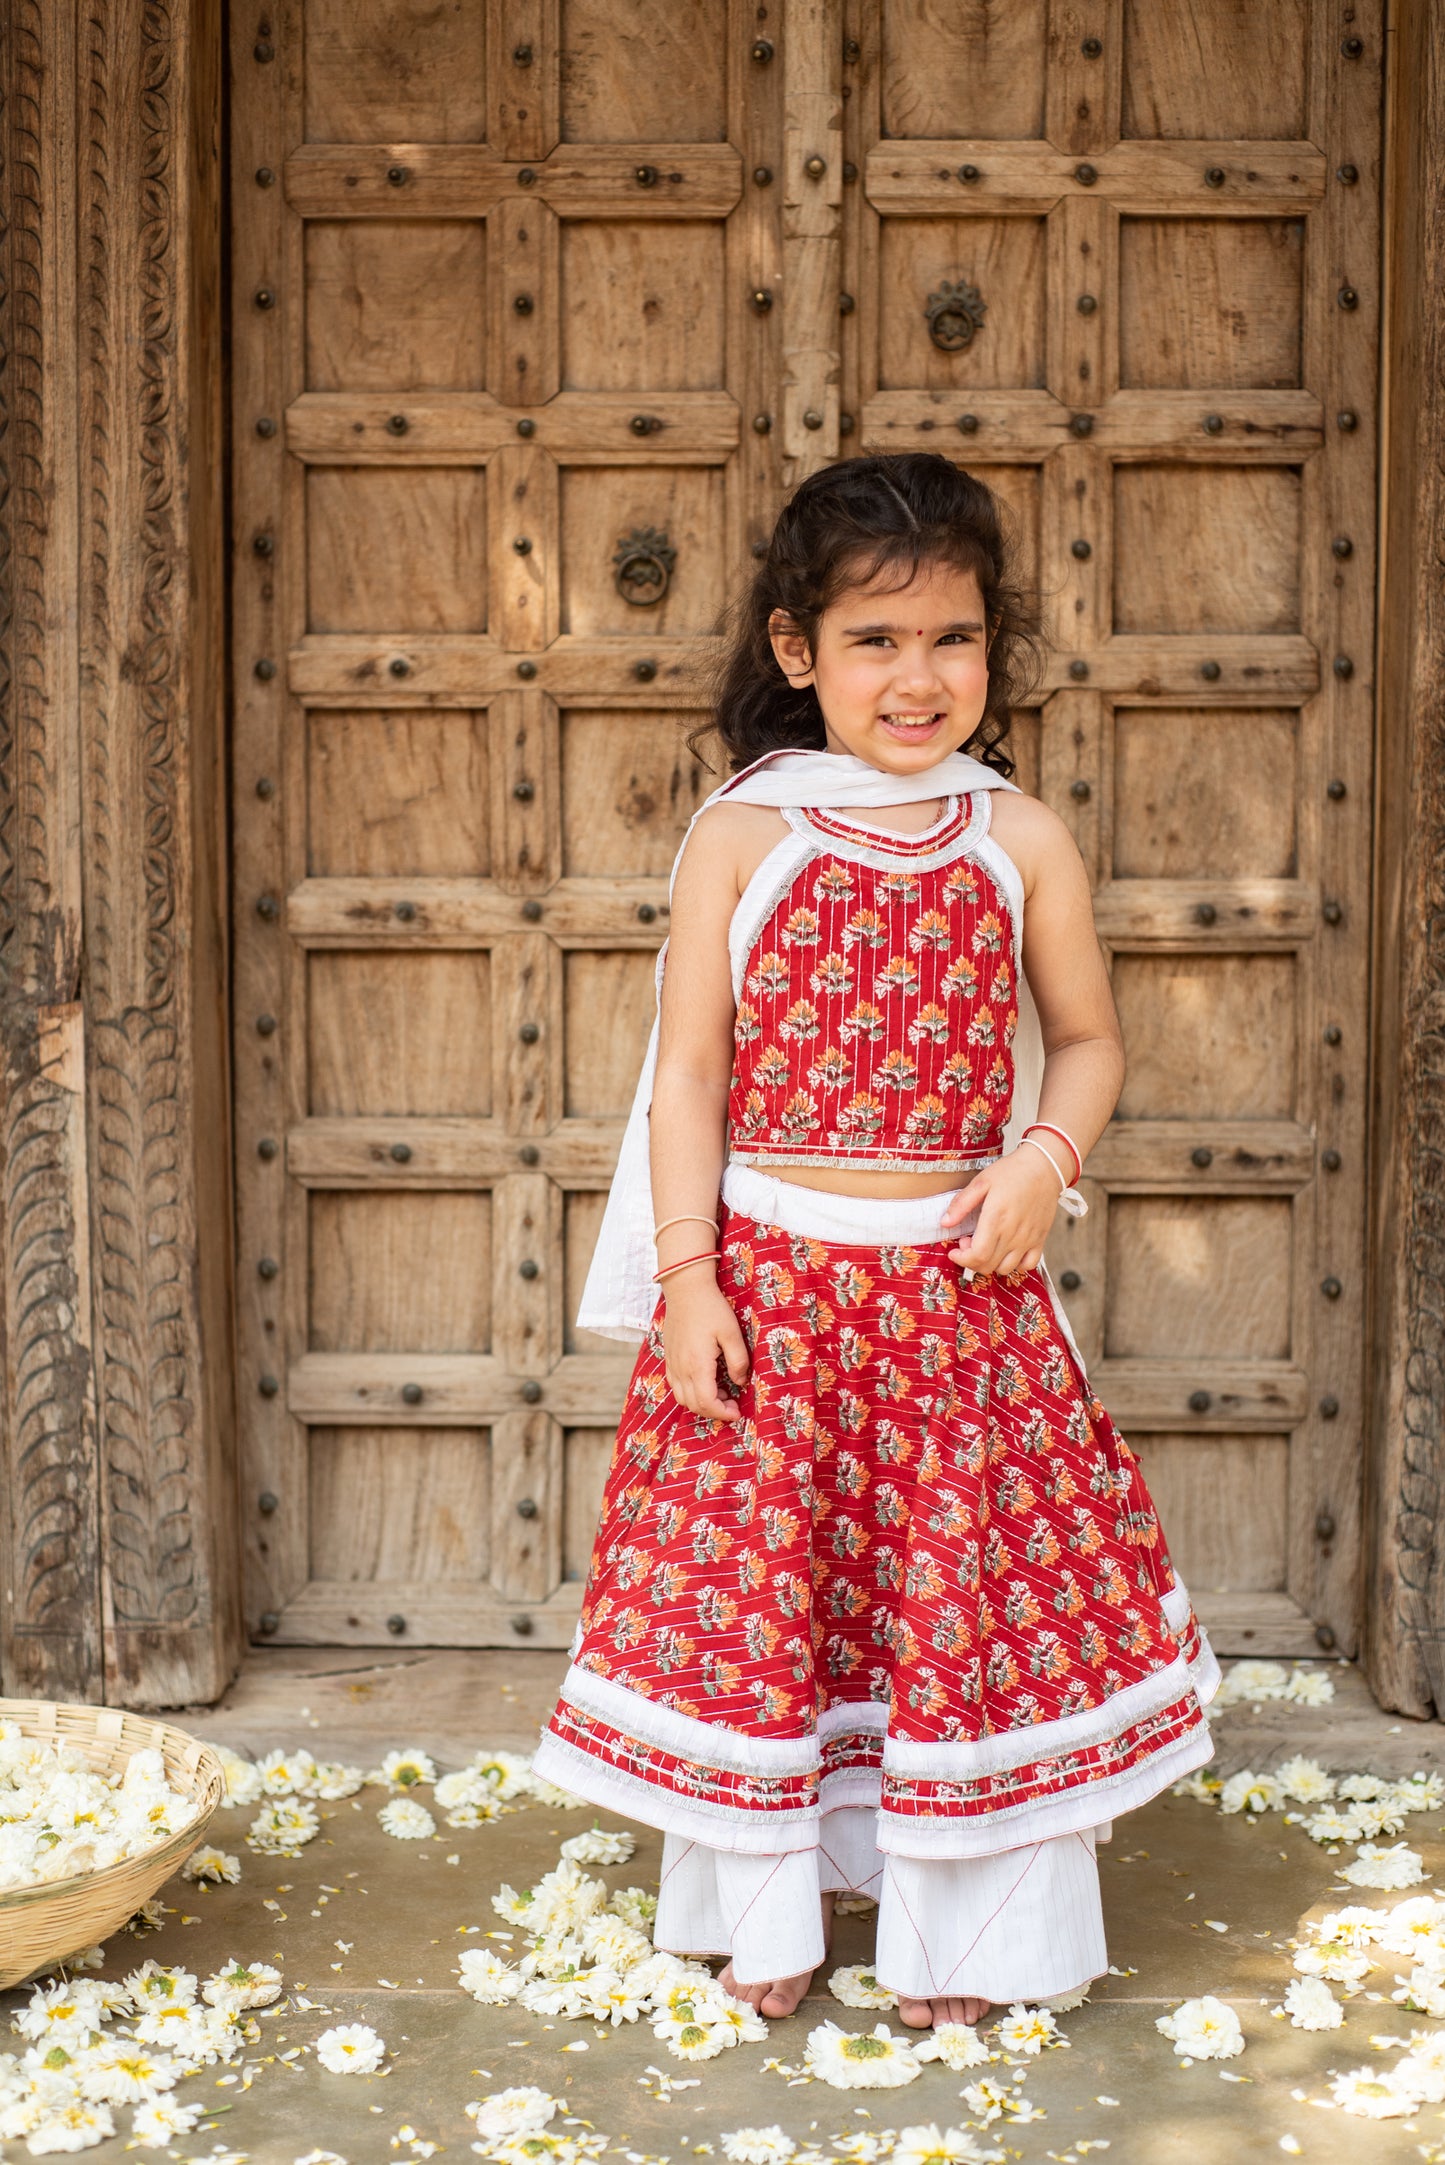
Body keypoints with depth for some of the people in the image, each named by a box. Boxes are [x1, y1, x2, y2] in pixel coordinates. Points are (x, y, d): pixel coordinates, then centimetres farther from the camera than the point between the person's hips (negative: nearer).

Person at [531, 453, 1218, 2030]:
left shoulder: (1019, 840, 2)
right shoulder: (740, 836, -1)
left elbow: (1086, 1040, 11)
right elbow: (687, 1071, -1)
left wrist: (1047, 1159, -9)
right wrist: (687, 1274, -7)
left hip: (958, 1282, 1)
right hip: (765, 1279, 0)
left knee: (967, 1584, 5)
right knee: (757, 1583, 8)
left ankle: (961, 1931, 24)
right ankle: (768, 1914, 27)